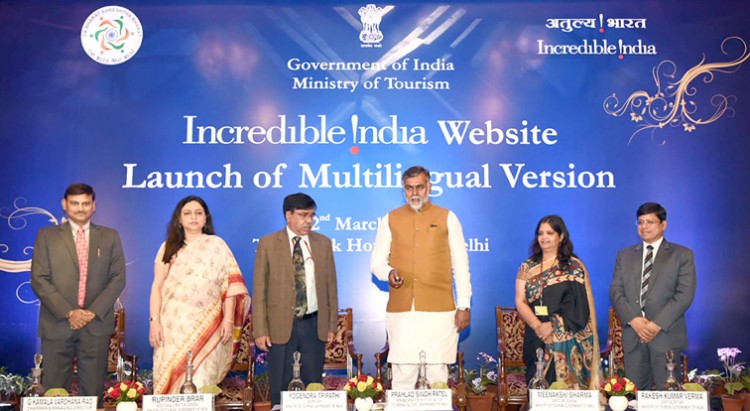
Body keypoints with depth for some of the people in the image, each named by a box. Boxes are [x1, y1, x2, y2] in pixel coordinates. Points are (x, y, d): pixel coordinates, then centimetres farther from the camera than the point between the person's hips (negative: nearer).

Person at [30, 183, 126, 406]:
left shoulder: (110, 237, 11)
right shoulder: (47, 236, 7)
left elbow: (118, 278, 5)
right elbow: (39, 280, 0)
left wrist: (94, 311, -7)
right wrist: (68, 312, -10)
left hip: (97, 324, 1)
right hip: (57, 324, -1)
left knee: (93, 390, 3)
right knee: (54, 390, 1)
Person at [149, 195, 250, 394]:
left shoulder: (216, 244, 6)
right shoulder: (168, 247, 12)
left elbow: (230, 284, 1)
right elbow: (157, 286, 8)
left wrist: (228, 319, -5)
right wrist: (154, 320, -2)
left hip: (206, 325, -2)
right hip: (172, 325, 2)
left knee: (201, 380, -7)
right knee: (170, 376, 0)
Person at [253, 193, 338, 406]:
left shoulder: (323, 243, 7)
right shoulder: (268, 244, 0)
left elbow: (331, 286, 9)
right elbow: (259, 290, -2)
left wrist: (332, 324, 5)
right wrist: (260, 331, -7)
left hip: (314, 324, 2)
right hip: (281, 325, -2)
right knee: (281, 387, 5)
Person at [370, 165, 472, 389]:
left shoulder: (447, 218, 9)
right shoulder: (390, 220, 12)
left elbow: (461, 264, 7)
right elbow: (376, 261, 13)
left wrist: (464, 306, 1)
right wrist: (388, 273, -10)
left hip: (439, 310, -1)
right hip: (401, 310, 1)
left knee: (438, 373, -1)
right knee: (402, 375, -1)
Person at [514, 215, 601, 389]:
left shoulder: (575, 266, 3)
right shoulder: (527, 267, 11)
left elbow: (580, 304, -4)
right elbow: (520, 301, 4)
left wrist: (553, 325, -14)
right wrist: (538, 325, -13)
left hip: (568, 340, -2)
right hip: (537, 339, 2)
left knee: (568, 387, -5)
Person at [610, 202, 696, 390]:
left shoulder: (682, 255, 5)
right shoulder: (624, 255, 15)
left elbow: (685, 294, -5)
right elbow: (616, 291, 7)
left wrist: (658, 324, -14)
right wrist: (633, 319, -10)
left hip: (666, 334, -3)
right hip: (632, 334, 3)